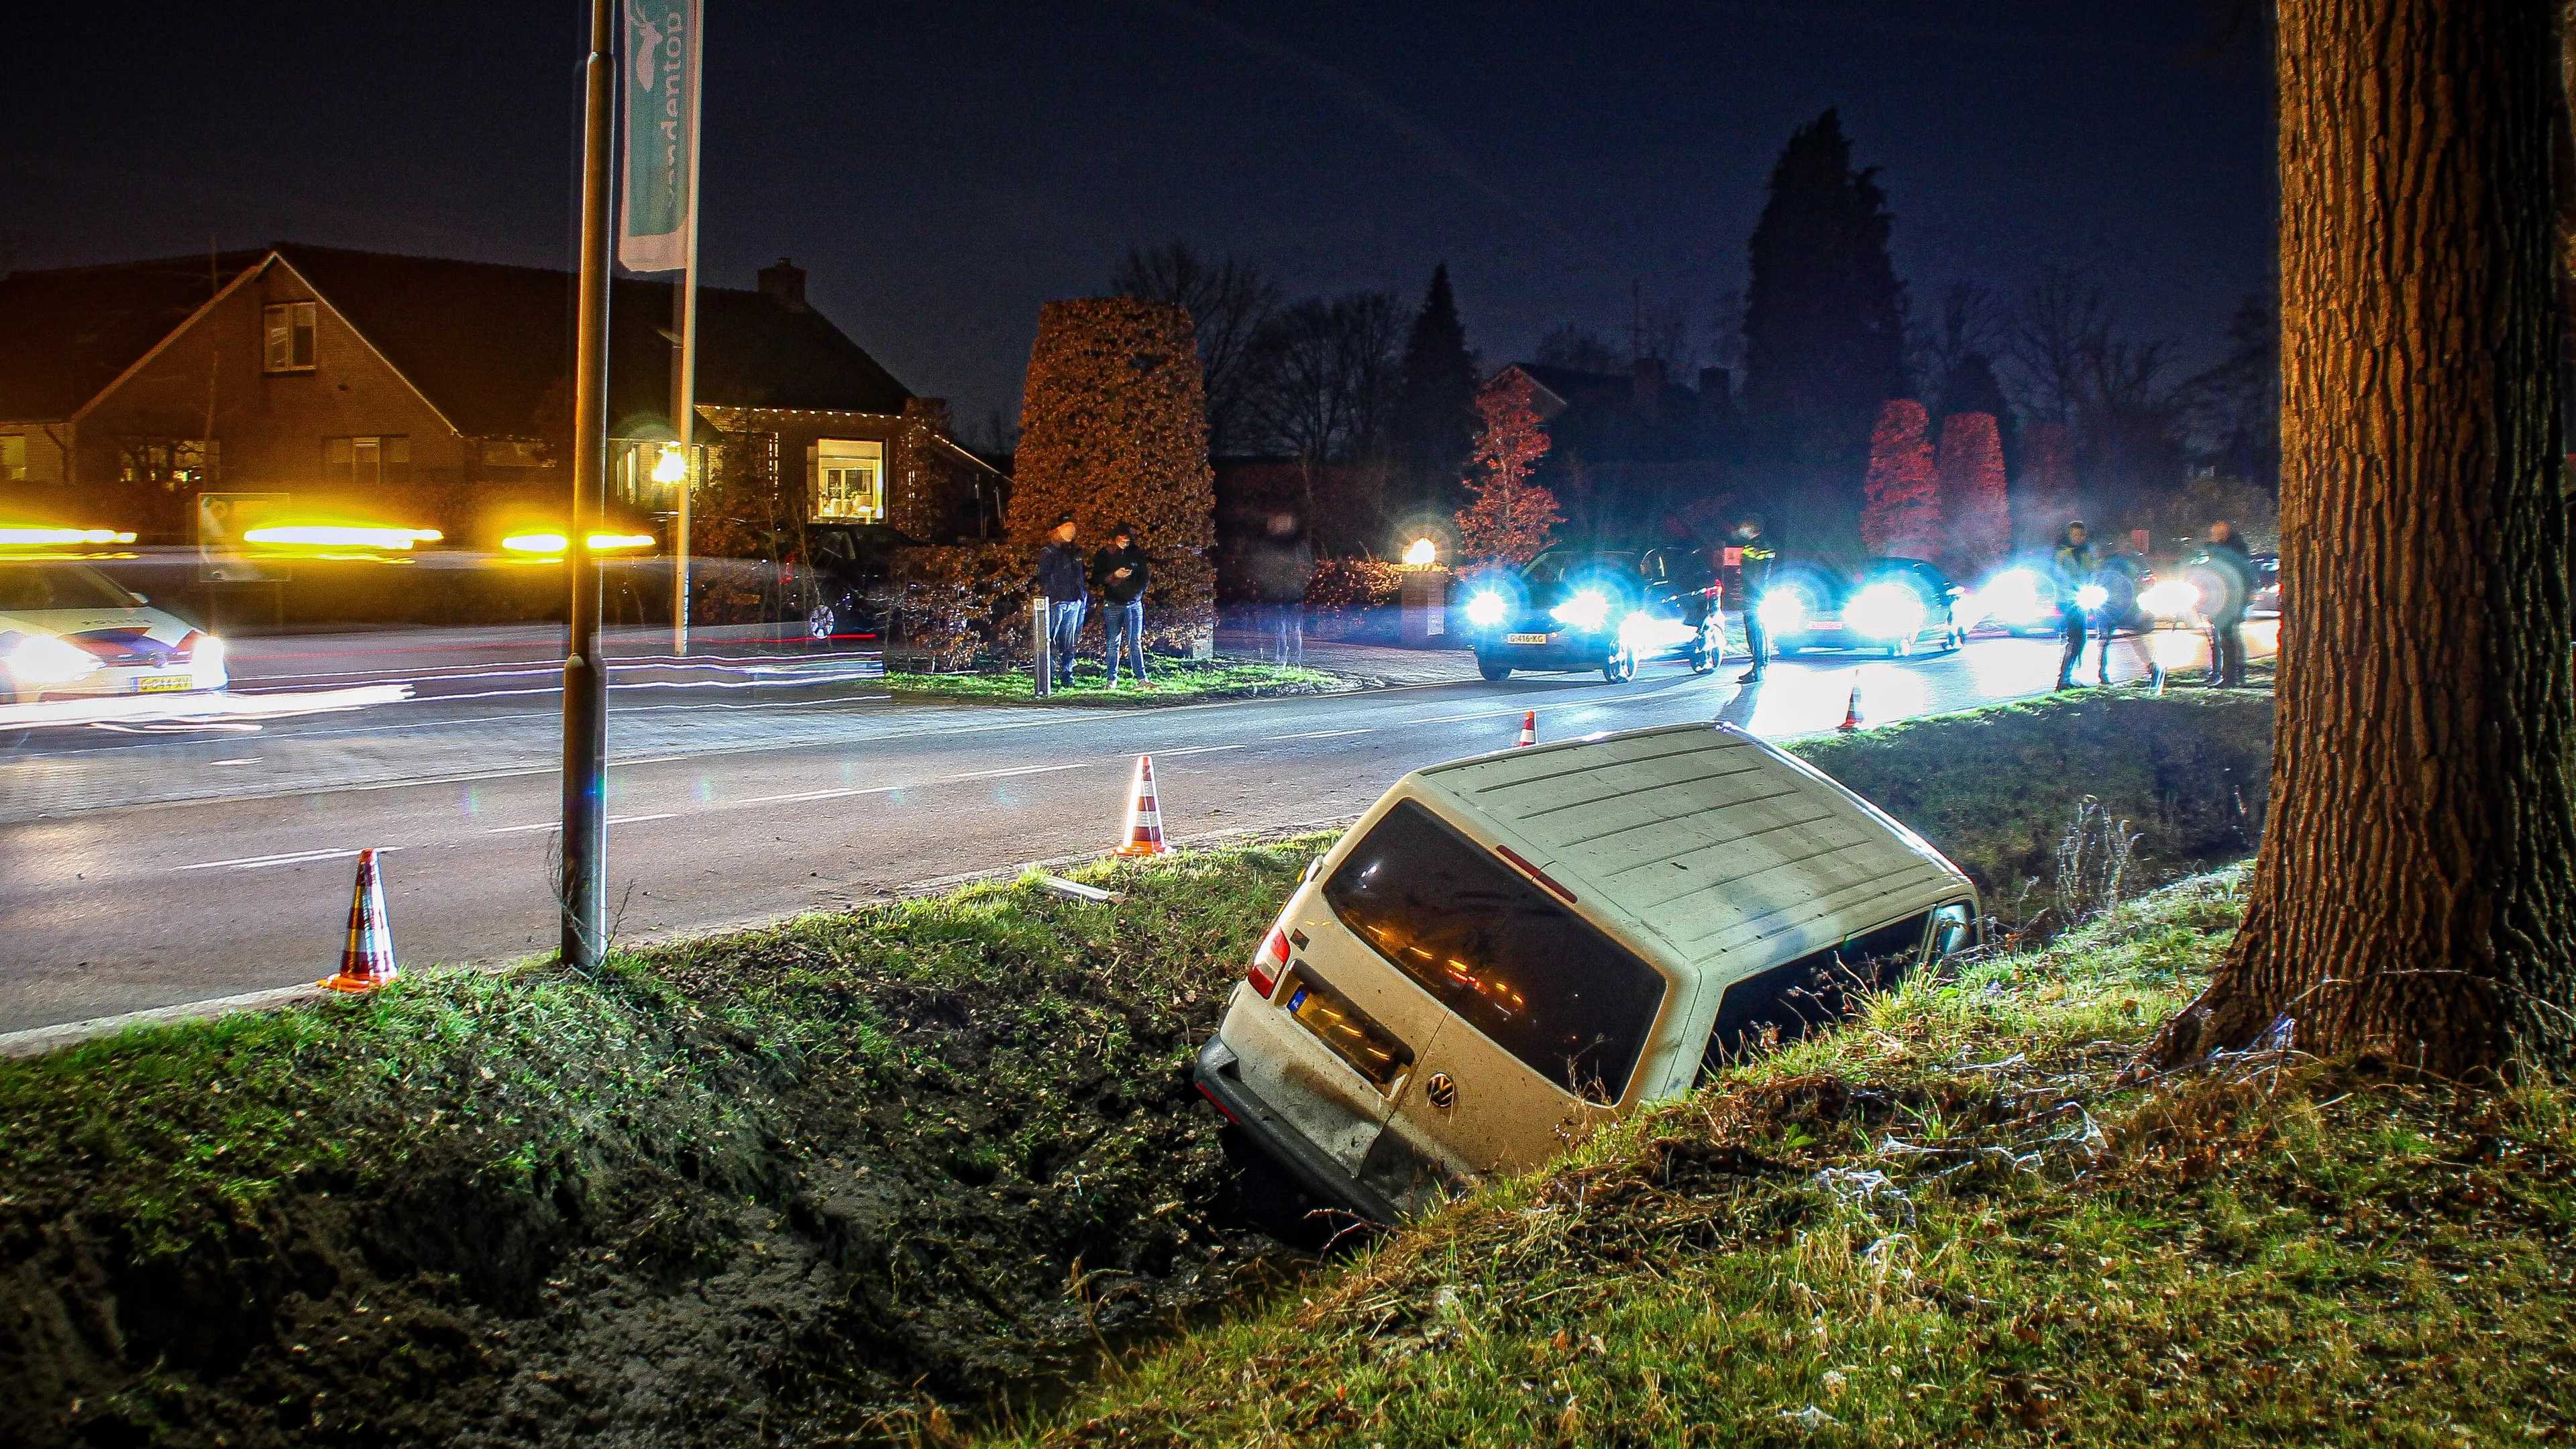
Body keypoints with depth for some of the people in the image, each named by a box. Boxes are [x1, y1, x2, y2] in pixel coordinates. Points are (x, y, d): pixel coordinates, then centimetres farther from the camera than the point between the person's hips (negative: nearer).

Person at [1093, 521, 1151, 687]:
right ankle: (1112, 679, 6)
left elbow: (1144, 576, 15)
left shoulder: (1137, 553, 7)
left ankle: (1141, 679, -4)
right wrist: (1114, 575, -13)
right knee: (1114, 643, 1)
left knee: (1135, 643, -2)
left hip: (1134, 604, 1)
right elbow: (1096, 578, 0)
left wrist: (1139, 592, 1)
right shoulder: (1105, 554, 2)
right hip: (1113, 605, -1)